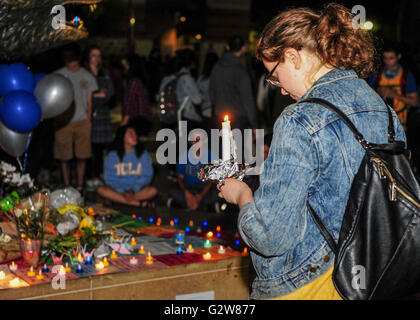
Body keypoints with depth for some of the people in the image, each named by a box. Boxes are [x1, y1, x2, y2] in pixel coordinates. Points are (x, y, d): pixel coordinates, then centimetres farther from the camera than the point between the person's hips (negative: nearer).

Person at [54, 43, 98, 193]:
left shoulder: (87, 76, 8)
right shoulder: (57, 75, 6)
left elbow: (90, 102, 10)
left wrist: (88, 120, 2)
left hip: (82, 121, 1)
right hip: (63, 122, 0)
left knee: (82, 156, 2)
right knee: (64, 157, 1)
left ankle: (80, 186, 13)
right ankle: (67, 187, 11)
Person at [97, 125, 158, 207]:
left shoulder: (143, 154, 3)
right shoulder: (112, 156, 0)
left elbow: (146, 176, 0)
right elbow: (110, 178, -2)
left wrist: (133, 190, -13)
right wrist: (123, 192, -16)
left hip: (137, 189, -1)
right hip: (118, 190, 1)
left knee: (153, 191, -28)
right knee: (101, 190, -29)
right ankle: (137, 203, -26)